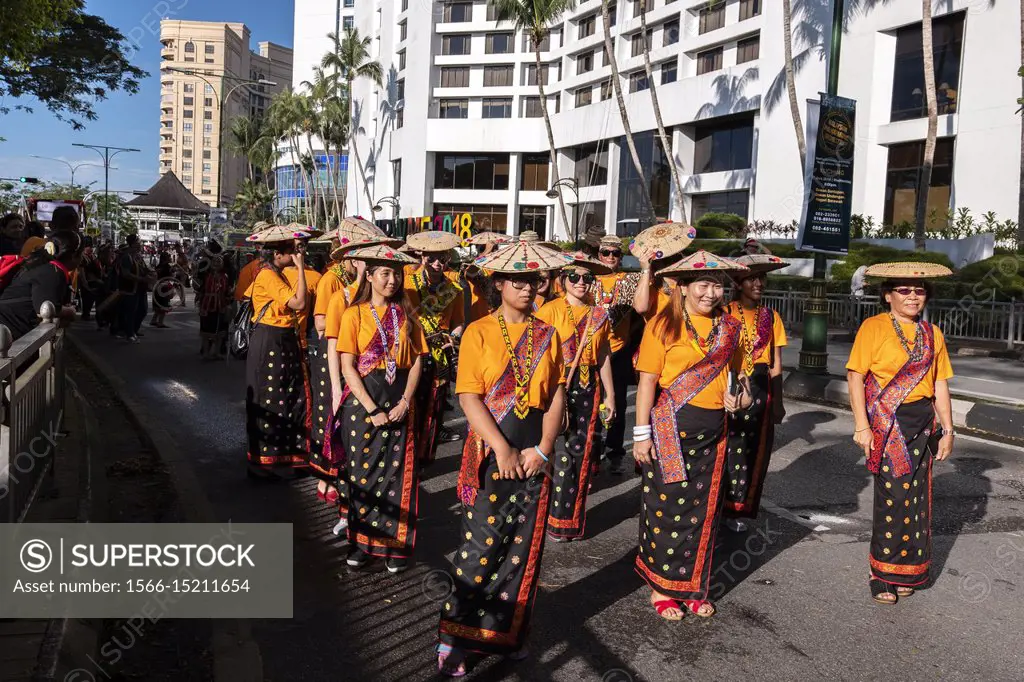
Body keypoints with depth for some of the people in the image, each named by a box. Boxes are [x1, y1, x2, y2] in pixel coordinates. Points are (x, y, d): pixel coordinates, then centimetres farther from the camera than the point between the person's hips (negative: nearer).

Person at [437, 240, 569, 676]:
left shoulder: (548, 335, 8)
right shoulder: (479, 333, -2)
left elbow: (557, 395, 4)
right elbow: (469, 397, -9)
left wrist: (542, 448, -8)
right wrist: (502, 448, -16)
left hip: (534, 454, 3)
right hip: (491, 451, -3)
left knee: (523, 546, 9)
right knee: (481, 545, -3)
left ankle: (506, 632, 24)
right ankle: (457, 637, 11)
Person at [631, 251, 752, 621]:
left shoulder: (728, 327, 9)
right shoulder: (663, 324, -7)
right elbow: (648, 381, -8)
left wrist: (739, 395, 0)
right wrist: (642, 433, -11)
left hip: (713, 431, 5)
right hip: (671, 428, -5)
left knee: (703, 509, 12)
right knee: (667, 506, 2)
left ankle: (692, 587, 28)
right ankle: (661, 587, 19)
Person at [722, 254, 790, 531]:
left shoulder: (771, 317, 8)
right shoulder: (725, 313, -4)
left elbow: (776, 365, 10)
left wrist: (778, 402, 7)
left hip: (759, 390, 3)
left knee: (751, 451, 7)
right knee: (725, 448, -3)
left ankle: (736, 509, 19)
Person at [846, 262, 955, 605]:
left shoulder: (932, 334, 11)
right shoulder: (874, 327, -5)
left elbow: (940, 384, 13)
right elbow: (855, 376, -9)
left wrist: (948, 430, 9)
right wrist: (862, 426, -14)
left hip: (922, 423, 5)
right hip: (886, 422, -5)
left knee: (916, 495, 8)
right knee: (893, 494, -4)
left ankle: (905, 571, 23)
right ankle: (883, 575, 11)